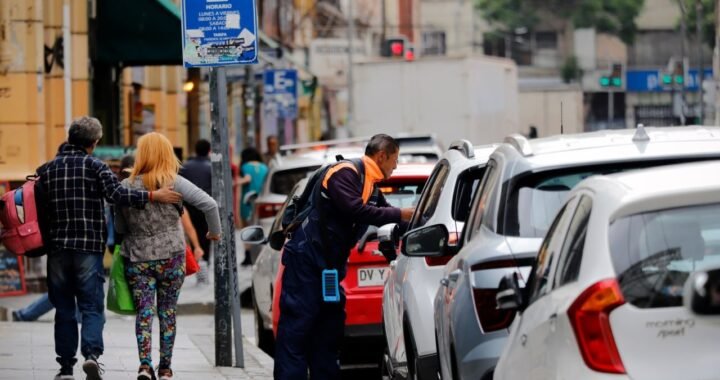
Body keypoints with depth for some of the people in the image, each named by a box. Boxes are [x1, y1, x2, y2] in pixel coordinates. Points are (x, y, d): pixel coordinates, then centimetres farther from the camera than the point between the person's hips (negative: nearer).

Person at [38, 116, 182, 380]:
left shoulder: (46, 170, 9)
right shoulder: (94, 166, -3)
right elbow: (117, 195, -16)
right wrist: (153, 196, -12)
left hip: (57, 248, 3)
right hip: (89, 248, -3)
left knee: (64, 310, 11)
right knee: (92, 307, 0)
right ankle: (91, 353, -23)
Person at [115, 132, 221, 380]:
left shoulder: (126, 187, -3)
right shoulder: (174, 183, -7)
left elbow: (119, 227, 5)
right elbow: (209, 204, -13)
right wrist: (215, 232, 2)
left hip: (137, 258, 0)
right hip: (171, 256, 0)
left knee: (144, 310, 2)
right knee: (168, 311, 11)